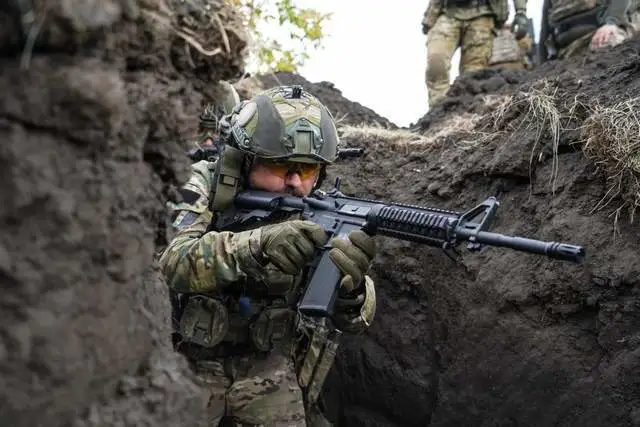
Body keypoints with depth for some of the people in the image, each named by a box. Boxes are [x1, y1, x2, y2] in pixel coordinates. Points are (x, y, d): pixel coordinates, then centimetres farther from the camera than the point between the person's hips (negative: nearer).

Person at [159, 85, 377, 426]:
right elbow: (169, 262, -31)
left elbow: (353, 320, -13)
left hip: (268, 369, 2)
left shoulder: (317, 218, -8)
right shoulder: (205, 188, -14)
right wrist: (255, 246, -46)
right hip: (188, 361, -2)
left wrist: (350, 285, -36)